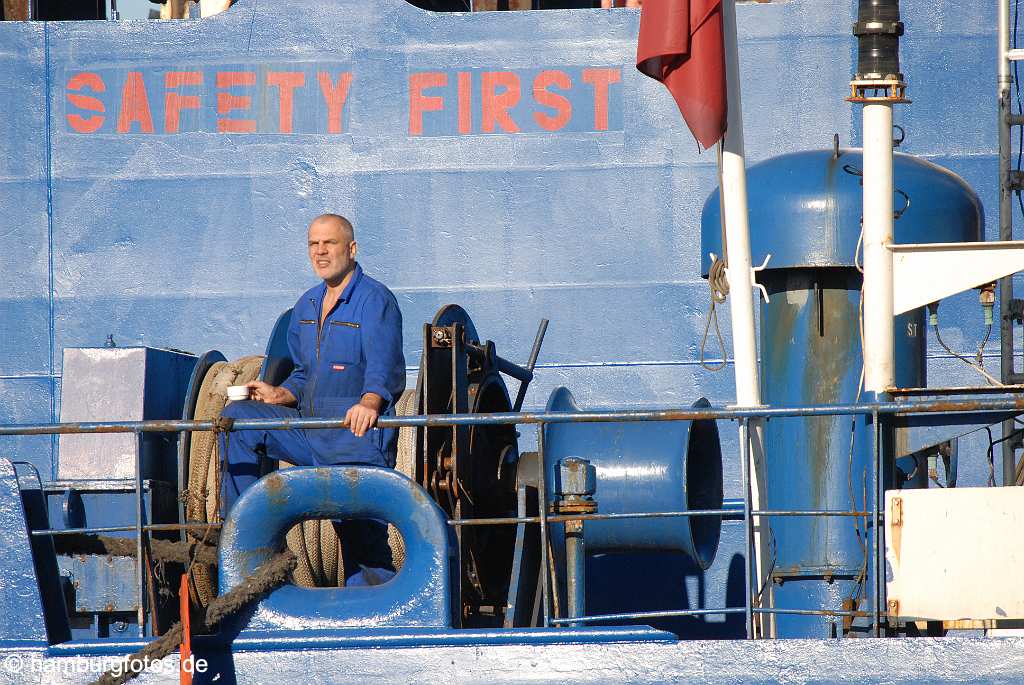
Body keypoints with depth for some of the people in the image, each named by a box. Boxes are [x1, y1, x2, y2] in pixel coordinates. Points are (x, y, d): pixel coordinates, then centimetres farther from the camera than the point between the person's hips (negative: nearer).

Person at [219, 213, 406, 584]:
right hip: (309, 430, 7)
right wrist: (279, 394, 2)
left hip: (357, 440, -7)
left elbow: (385, 368, -26)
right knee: (237, 418, -6)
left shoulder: (375, 300, -10)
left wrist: (370, 402, -46)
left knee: (364, 539, -9)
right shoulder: (307, 306, 16)